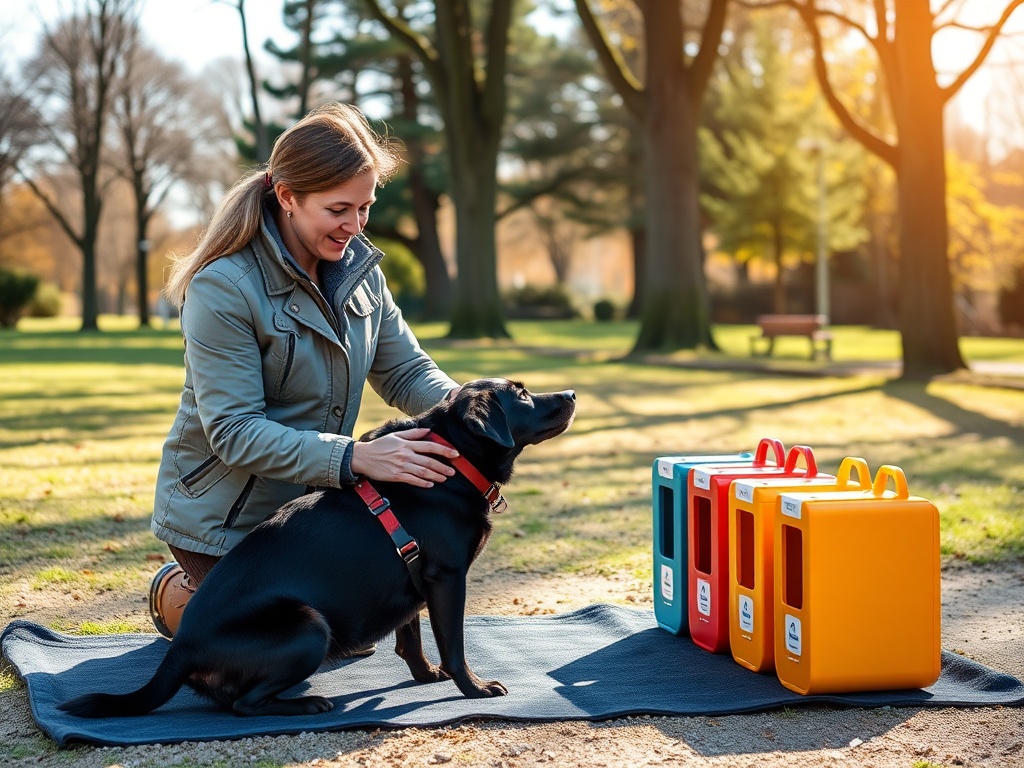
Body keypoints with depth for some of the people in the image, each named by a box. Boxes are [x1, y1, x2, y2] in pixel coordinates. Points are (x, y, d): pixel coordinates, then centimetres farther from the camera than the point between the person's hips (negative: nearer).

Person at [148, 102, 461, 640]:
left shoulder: (358, 268, -2)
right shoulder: (222, 289, -23)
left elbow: (405, 372, 2)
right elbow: (234, 432, -27)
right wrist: (355, 458, -38)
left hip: (312, 508, 6)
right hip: (223, 523, -6)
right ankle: (177, 595, 22)